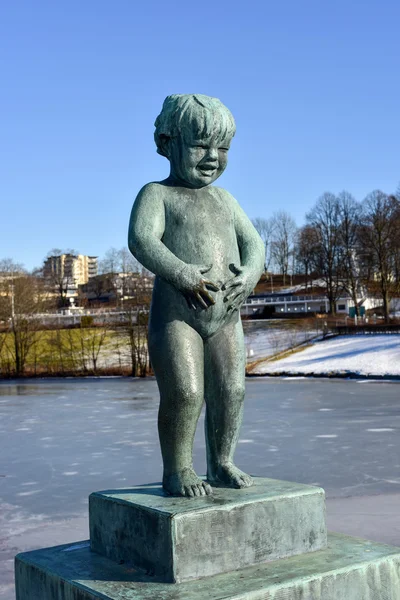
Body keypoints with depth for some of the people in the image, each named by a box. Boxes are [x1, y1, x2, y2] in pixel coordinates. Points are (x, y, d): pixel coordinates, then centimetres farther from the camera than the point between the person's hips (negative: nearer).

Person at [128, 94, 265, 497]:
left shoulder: (224, 199, 19)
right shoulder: (157, 194, 1)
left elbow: (252, 242, 14)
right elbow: (141, 239, -15)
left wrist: (249, 273, -8)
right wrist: (181, 272, -28)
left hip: (225, 315, 6)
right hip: (175, 312, -6)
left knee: (231, 390, 4)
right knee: (184, 392, -11)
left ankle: (221, 464, 20)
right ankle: (176, 470, 6)